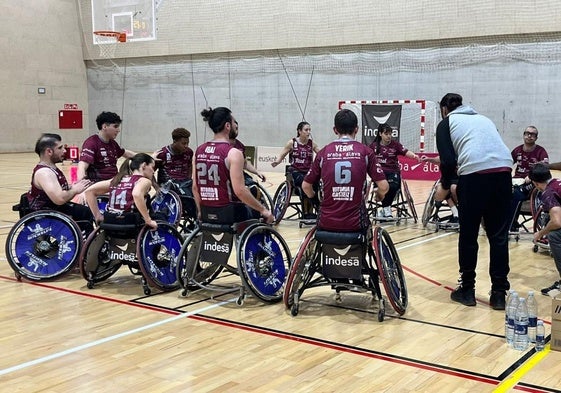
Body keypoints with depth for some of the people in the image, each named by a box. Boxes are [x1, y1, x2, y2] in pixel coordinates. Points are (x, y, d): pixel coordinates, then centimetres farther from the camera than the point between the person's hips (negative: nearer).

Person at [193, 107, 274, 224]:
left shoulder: (199, 151, 3)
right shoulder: (233, 153, -16)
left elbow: (195, 187, 7)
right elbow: (239, 191, -21)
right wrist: (263, 210, -10)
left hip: (207, 214, 7)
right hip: (229, 214, -7)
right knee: (266, 216, 20)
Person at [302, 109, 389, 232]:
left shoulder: (324, 152, 2)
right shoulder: (365, 151, -2)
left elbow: (306, 186, 6)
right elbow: (384, 186, -5)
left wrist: (315, 198, 28)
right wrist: (379, 195, 19)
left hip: (327, 223, 1)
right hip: (355, 224, -1)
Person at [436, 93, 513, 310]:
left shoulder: (447, 123, 15)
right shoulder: (483, 119, 31)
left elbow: (448, 161, 2)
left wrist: (446, 186, 19)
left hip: (474, 174, -4)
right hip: (503, 170, 5)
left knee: (468, 235, 9)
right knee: (499, 236, 10)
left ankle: (467, 289, 18)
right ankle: (499, 293, 11)